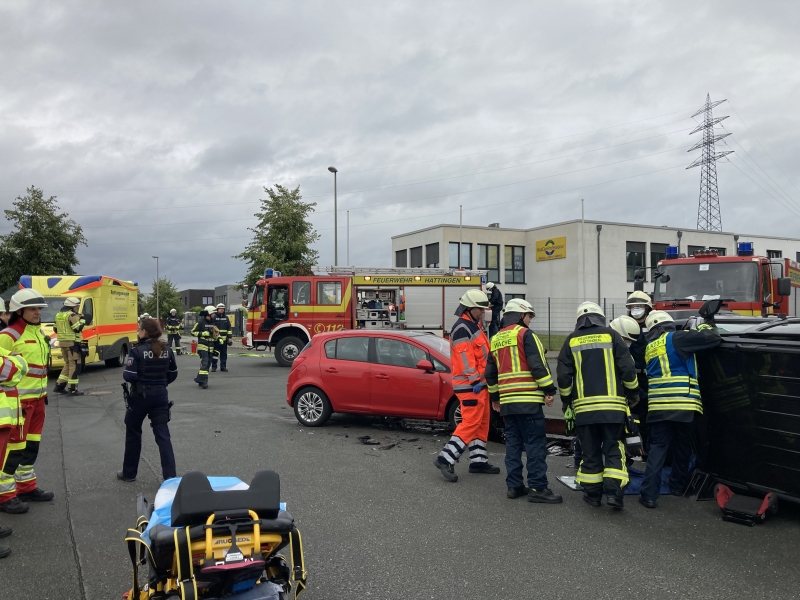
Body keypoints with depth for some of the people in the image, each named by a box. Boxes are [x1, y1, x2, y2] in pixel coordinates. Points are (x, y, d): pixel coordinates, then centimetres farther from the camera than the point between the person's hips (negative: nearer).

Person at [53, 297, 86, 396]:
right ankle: (73, 389, -8)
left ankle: (59, 386, 19)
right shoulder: (72, 315, -12)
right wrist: (82, 320, -4)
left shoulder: (58, 315, 16)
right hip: (72, 342, -9)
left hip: (62, 342, 9)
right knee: (74, 365, -6)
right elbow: (77, 328, -18)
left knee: (68, 364, 19)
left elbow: (56, 329, 20)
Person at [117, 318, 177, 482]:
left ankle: (129, 473, 28)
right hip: (160, 395, 4)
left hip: (140, 396, -4)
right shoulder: (167, 350, 2)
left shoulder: (137, 351, -13)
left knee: (133, 433, 16)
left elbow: (129, 376, -17)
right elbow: (173, 374, 8)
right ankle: (170, 476, -2)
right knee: (163, 435, 4)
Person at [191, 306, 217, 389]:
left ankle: (200, 380, 19)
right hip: (202, 345, -7)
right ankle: (203, 381, -18)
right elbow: (193, 332, -7)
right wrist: (203, 333, -16)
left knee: (208, 364, 9)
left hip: (210, 346, 7)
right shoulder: (200, 322, -7)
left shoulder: (212, 322, 13)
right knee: (204, 363, -16)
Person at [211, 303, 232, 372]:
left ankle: (223, 366, 14)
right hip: (216, 339, -4)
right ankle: (213, 366, 6)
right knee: (215, 353, -2)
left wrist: (229, 337, 7)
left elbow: (229, 328, 12)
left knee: (224, 353, 7)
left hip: (224, 339, 4)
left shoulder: (226, 317, 11)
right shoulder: (214, 317, -2)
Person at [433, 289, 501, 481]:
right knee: (470, 423, -11)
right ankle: (446, 459, -8)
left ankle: (478, 460, 22)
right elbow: (465, 357, -22)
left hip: (479, 383, 10)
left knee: (481, 423, 13)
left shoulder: (474, 326, 17)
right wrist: (475, 380, -24)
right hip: (469, 385, -10)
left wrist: (482, 380, 22)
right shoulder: (462, 328, -15)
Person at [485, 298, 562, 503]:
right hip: (528, 399, -7)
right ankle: (538, 488, -3)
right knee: (536, 443, -4)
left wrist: (494, 397, 29)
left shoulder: (496, 339, 17)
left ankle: (514, 486, 14)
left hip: (506, 401, 8)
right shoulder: (524, 334, -6)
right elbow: (538, 365, -14)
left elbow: (490, 372, 21)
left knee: (513, 443, 11)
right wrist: (549, 390, -9)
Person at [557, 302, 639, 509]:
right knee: (613, 449, 7)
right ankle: (613, 491, -3)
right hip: (612, 405, -1)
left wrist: (566, 399, 16)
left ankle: (593, 494, 15)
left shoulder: (572, 340, 6)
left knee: (590, 451, 9)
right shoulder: (611, 335, 2)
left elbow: (563, 375, 3)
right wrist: (633, 394, 13)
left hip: (584, 406, 1)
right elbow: (628, 369, -1)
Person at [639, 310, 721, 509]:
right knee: (682, 447, 17)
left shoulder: (649, 347, 15)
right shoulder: (675, 339, -4)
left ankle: (649, 493, -4)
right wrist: (706, 324, 14)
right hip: (684, 405, -3)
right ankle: (677, 486, 32)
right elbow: (712, 338, -9)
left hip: (658, 406, 4)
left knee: (658, 448, 5)